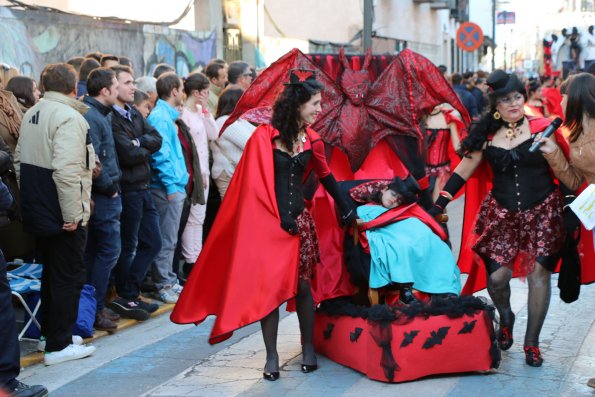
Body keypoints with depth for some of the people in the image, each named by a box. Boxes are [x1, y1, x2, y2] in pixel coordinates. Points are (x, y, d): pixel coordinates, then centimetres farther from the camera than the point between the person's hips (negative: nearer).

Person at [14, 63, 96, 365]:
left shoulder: (32, 114, 11)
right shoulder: (69, 117, -17)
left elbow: (20, 161, 18)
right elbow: (66, 170, -26)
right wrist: (72, 213, -22)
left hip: (37, 211, 9)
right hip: (63, 214, -9)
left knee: (51, 273, 21)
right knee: (68, 277, 1)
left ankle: (50, 332, 31)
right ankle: (59, 345, 5)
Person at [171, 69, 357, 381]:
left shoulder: (311, 140, 6)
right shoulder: (265, 136, -9)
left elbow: (326, 177, 18)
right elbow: (256, 184, -11)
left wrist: (345, 209, 17)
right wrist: (280, 219, -14)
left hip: (299, 220, 4)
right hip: (267, 223, -4)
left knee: (302, 286, 6)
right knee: (270, 287, -1)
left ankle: (308, 349, 21)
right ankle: (272, 356, 7)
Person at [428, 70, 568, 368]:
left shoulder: (542, 128, -3)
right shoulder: (488, 136, 4)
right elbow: (463, 171, 5)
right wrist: (438, 205, 1)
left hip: (541, 212, -2)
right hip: (502, 214, 2)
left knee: (539, 273, -5)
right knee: (497, 275, -6)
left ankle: (531, 342, 11)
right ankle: (505, 317, 29)